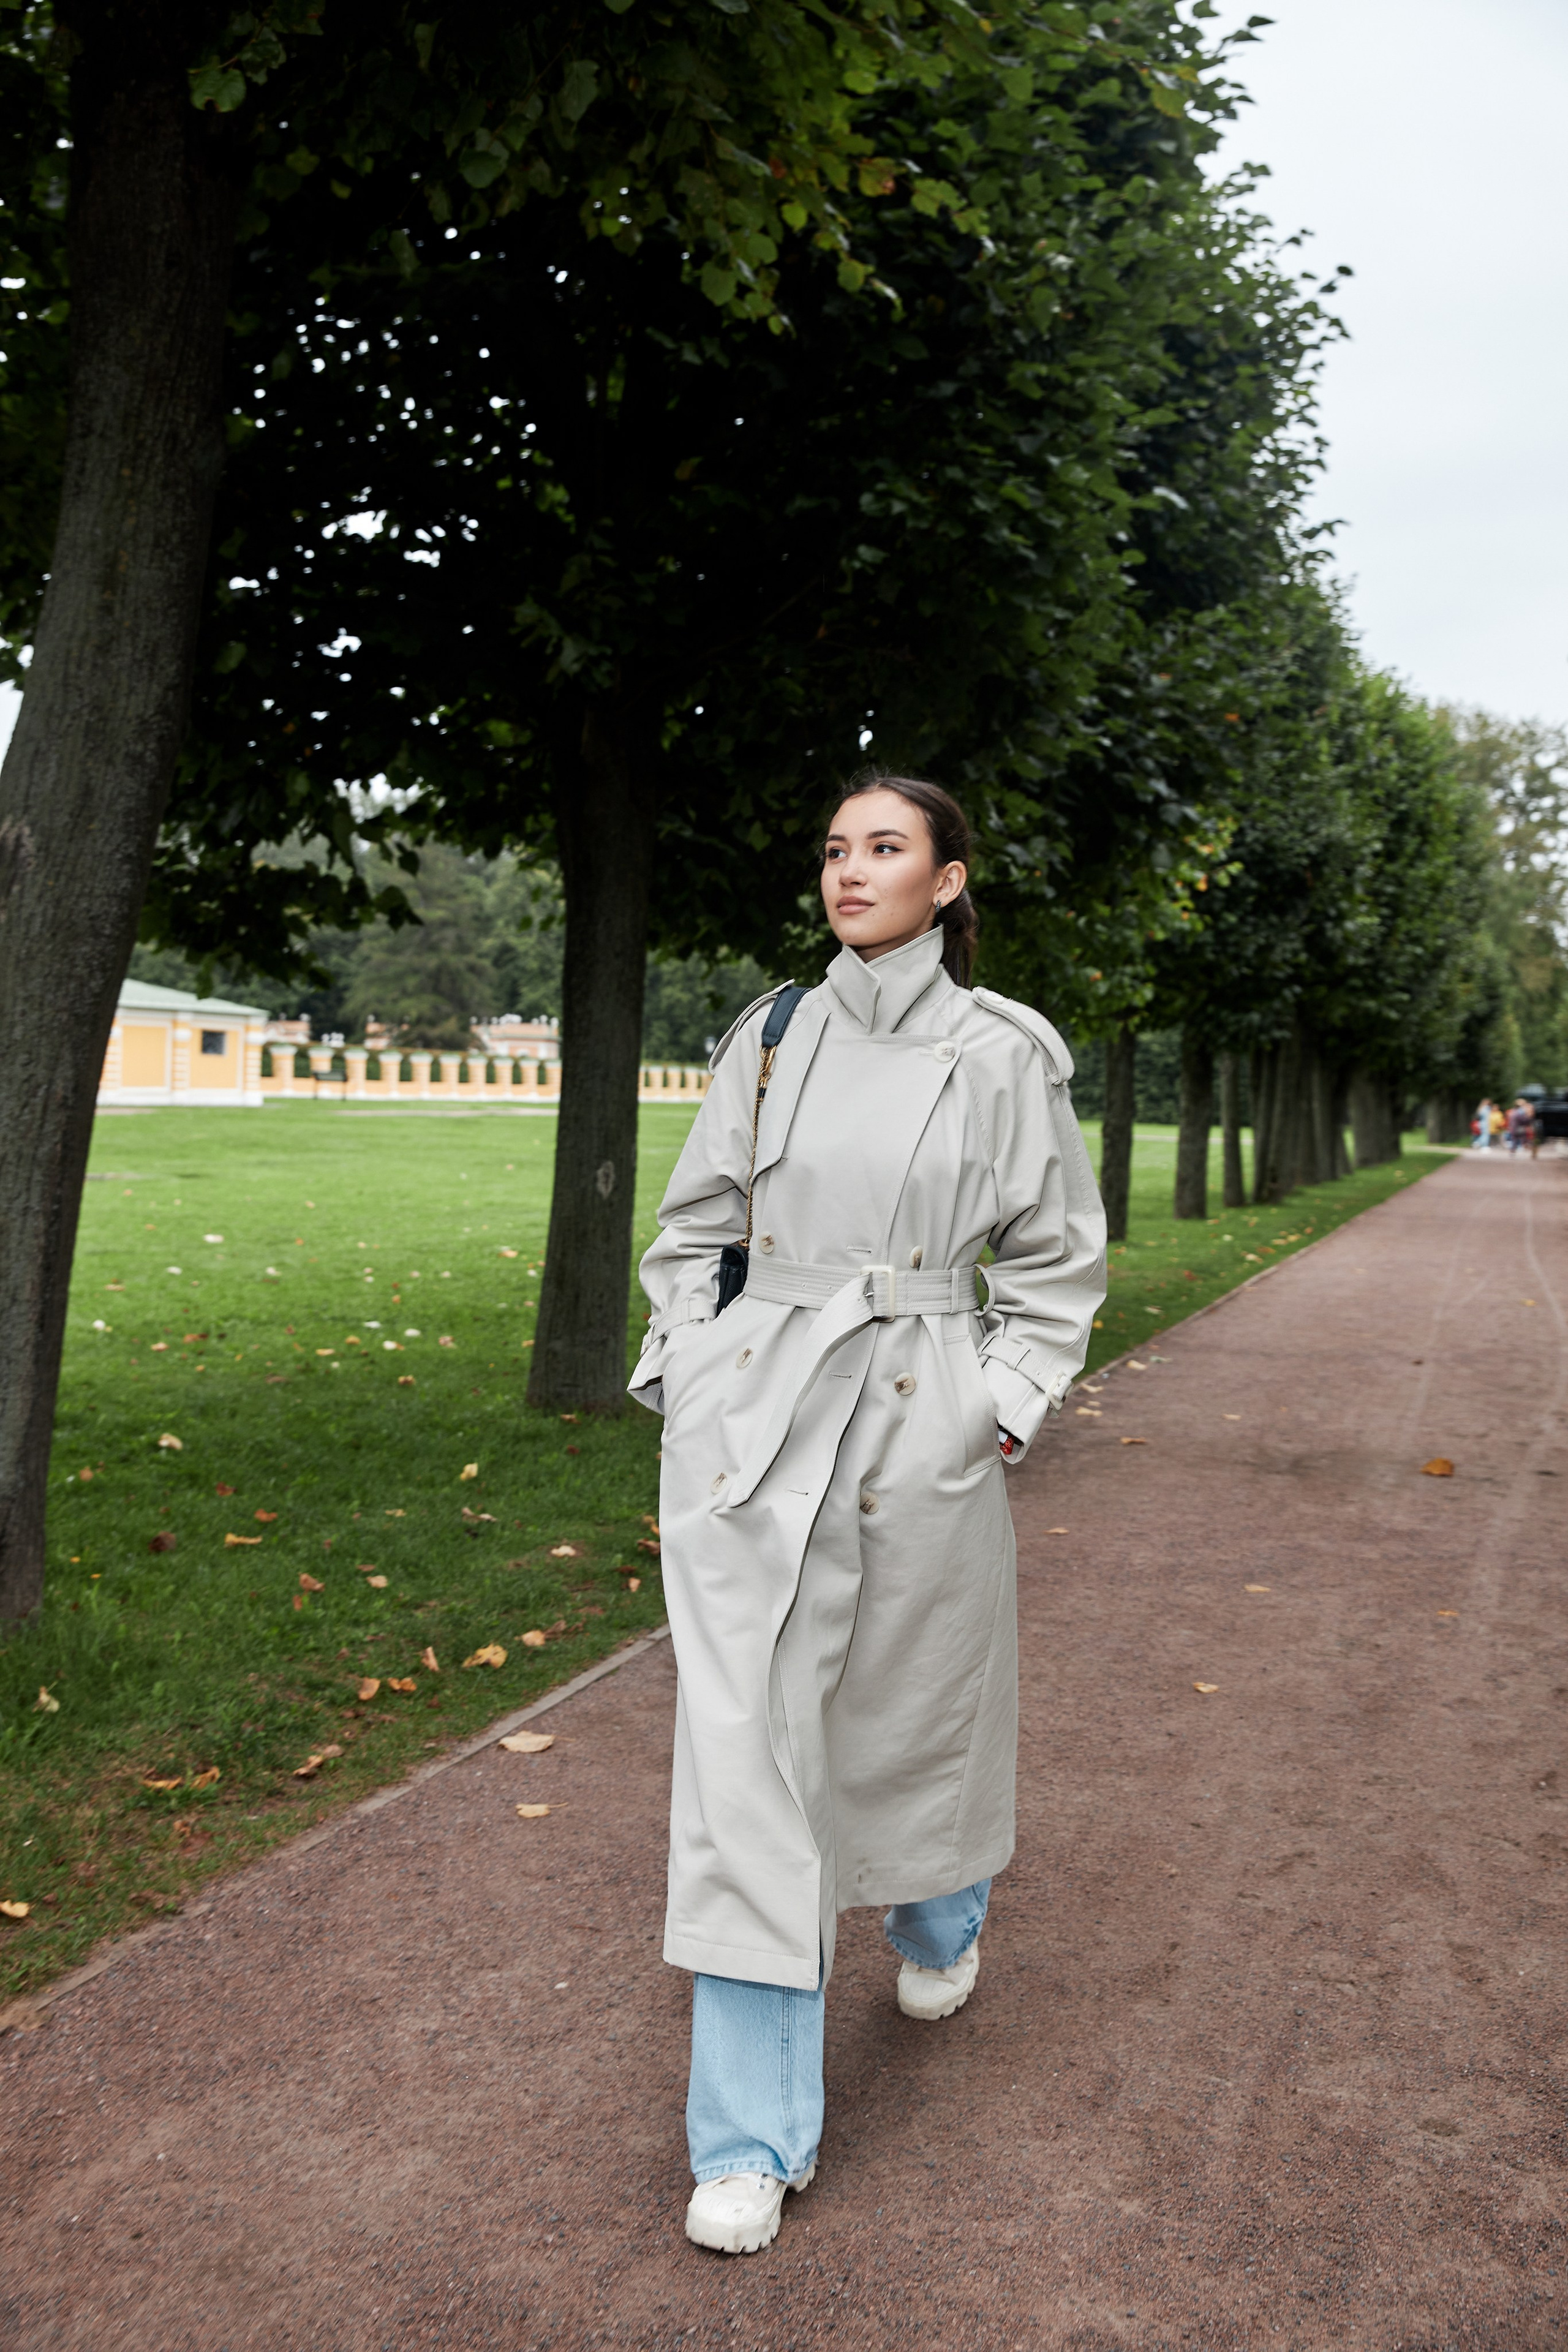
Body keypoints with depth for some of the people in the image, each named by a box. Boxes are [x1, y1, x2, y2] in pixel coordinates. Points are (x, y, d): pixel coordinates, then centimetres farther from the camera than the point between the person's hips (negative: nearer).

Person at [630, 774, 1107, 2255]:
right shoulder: (772, 1036, 4)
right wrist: (684, 1383, 5)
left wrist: (1006, 1405, -3)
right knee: (741, 1740, -2)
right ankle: (753, 2135, 8)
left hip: (917, 1429, -1)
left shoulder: (1002, 1057, -2)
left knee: (915, 1707, 16)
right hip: (749, 1415, 1)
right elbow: (694, 1225, 11)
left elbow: (1058, 1258, 5)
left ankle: (937, 1925, 52)